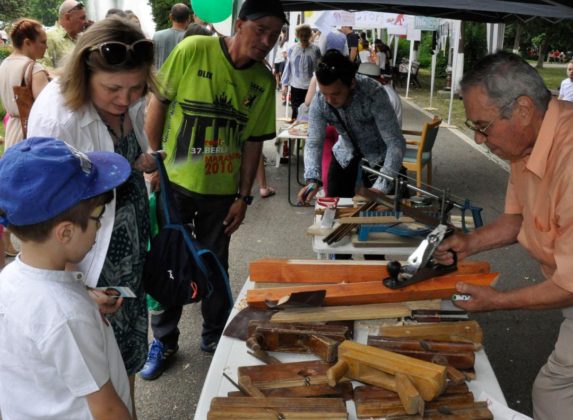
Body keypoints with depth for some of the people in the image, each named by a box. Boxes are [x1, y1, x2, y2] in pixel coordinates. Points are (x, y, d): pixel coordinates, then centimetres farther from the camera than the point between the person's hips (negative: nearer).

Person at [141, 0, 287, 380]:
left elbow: (253, 141, 1)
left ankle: (215, 336, 36)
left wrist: (243, 196, 0)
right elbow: (159, 102, -6)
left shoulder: (264, 80, -4)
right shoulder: (193, 50, -13)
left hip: (221, 190, 2)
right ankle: (164, 341, 30)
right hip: (174, 181, -2)